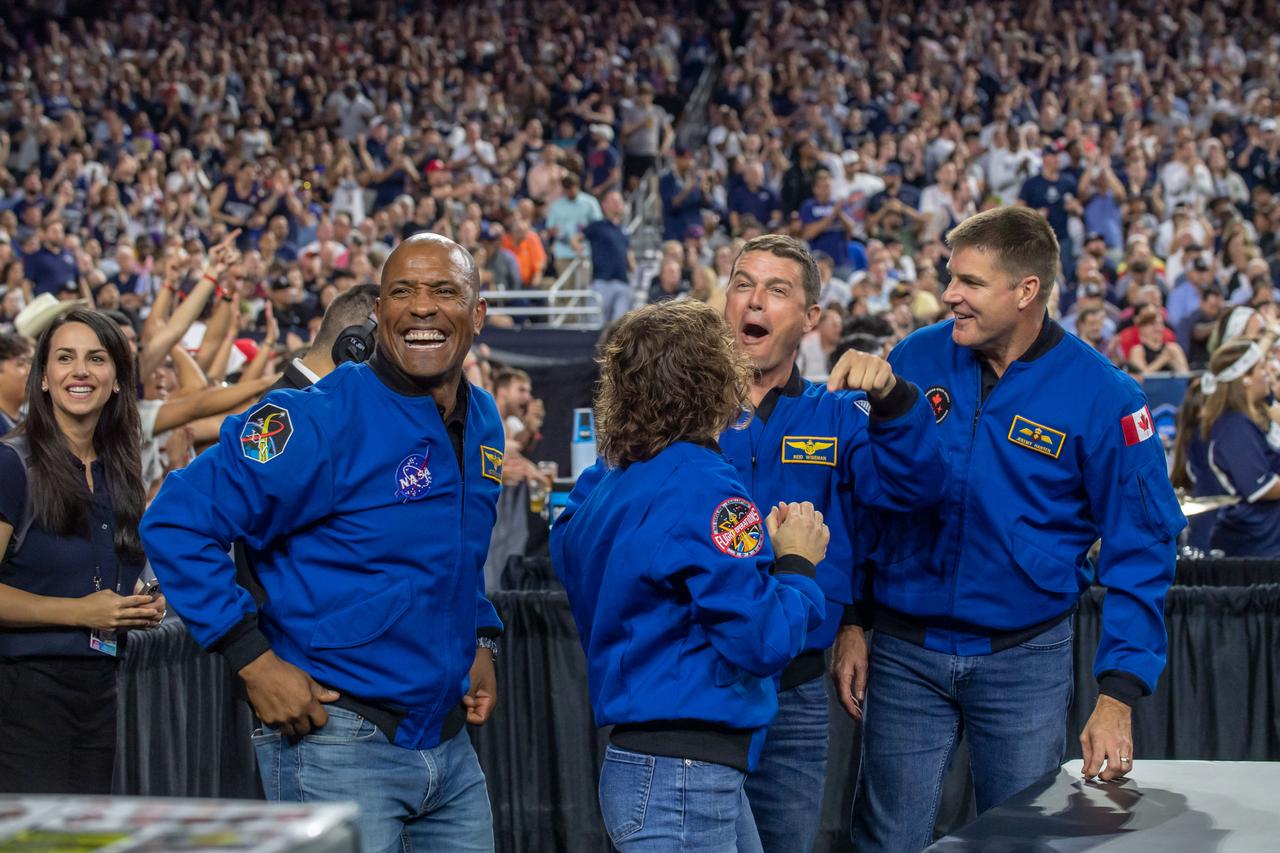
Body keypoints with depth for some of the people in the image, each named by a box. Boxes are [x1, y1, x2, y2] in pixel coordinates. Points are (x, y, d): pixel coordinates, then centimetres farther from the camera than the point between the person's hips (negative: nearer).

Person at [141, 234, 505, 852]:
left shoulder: (484, 422, 9)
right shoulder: (325, 421, -15)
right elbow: (177, 521, -17)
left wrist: (480, 641, 12)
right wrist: (253, 659, -19)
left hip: (451, 747, 7)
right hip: (336, 744, -7)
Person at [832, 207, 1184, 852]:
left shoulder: (1101, 398, -11)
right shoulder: (913, 361, -4)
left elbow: (1139, 552, -8)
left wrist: (1118, 697, -14)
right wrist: (849, 623, 2)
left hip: (1025, 659, -1)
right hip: (905, 650, 2)